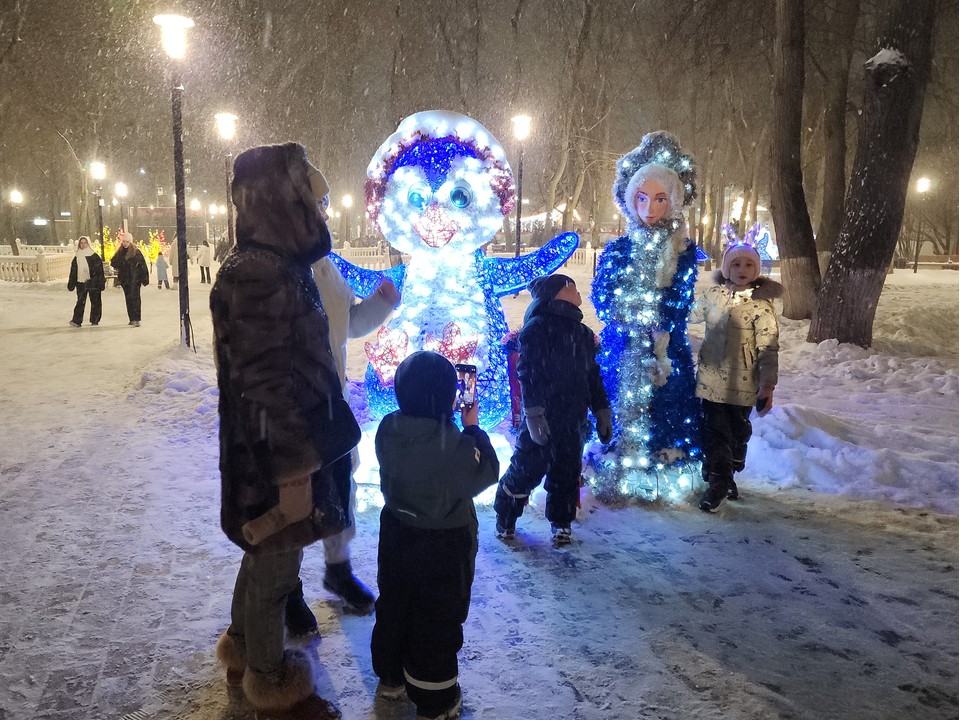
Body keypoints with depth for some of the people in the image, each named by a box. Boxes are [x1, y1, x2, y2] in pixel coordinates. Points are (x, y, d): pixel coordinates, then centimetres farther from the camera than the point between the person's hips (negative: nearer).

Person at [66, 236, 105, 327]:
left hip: (93, 283, -3)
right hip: (81, 282, 3)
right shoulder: (77, 257, 11)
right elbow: (73, 272, 15)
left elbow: (100, 270, -3)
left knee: (95, 301, 5)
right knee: (80, 302, -3)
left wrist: (101, 283, -8)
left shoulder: (94, 256, -2)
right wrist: (71, 283, 13)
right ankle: (77, 320, -7)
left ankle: (95, 320, 16)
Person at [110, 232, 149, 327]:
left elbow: (143, 265, -8)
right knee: (128, 299, 10)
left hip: (134, 279, -6)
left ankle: (136, 319, -15)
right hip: (124, 279, 6)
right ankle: (132, 319, 18)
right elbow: (114, 263, 19)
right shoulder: (120, 252, 11)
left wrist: (144, 279, -10)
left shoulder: (136, 252, -6)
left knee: (134, 298, -12)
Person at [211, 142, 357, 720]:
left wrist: (322, 440, 22)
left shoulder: (281, 266, 8)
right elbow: (267, 387, -25)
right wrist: (295, 469, -21)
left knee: (264, 558, 25)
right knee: (276, 570, 8)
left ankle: (244, 652, 45)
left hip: (293, 446, 10)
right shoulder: (257, 274, -23)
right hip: (278, 459, -10)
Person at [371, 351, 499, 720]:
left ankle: (390, 679, 43)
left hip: (397, 533, 6)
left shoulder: (388, 429, -12)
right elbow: (485, 473, -12)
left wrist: (460, 429, 2)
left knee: (393, 607, 23)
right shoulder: (454, 443, -29)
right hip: (444, 544, -6)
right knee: (437, 622, 11)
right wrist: (473, 429, -5)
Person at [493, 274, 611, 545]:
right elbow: (528, 373, -16)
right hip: (542, 419, -6)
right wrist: (533, 414, -22)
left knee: (567, 474, 13)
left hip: (573, 421, 7)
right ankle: (505, 519, 21)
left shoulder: (583, 333, 14)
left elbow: (593, 375, 19)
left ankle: (561, 522, 29)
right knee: (527, 470, 1)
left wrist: (601, 412, 15)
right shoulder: (538, 327, -9)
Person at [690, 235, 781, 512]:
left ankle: (726, 478, 32)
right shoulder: (712, 295, 2)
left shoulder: (761, 304, -9)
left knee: (737, 432, 12)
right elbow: (689, 316, 22)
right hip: (711, 379, 2)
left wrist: (767, 386, -15)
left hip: (742, 383, -2)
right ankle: (718, 482, 14)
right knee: (715, 431, 1)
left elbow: (768, 349, -11)